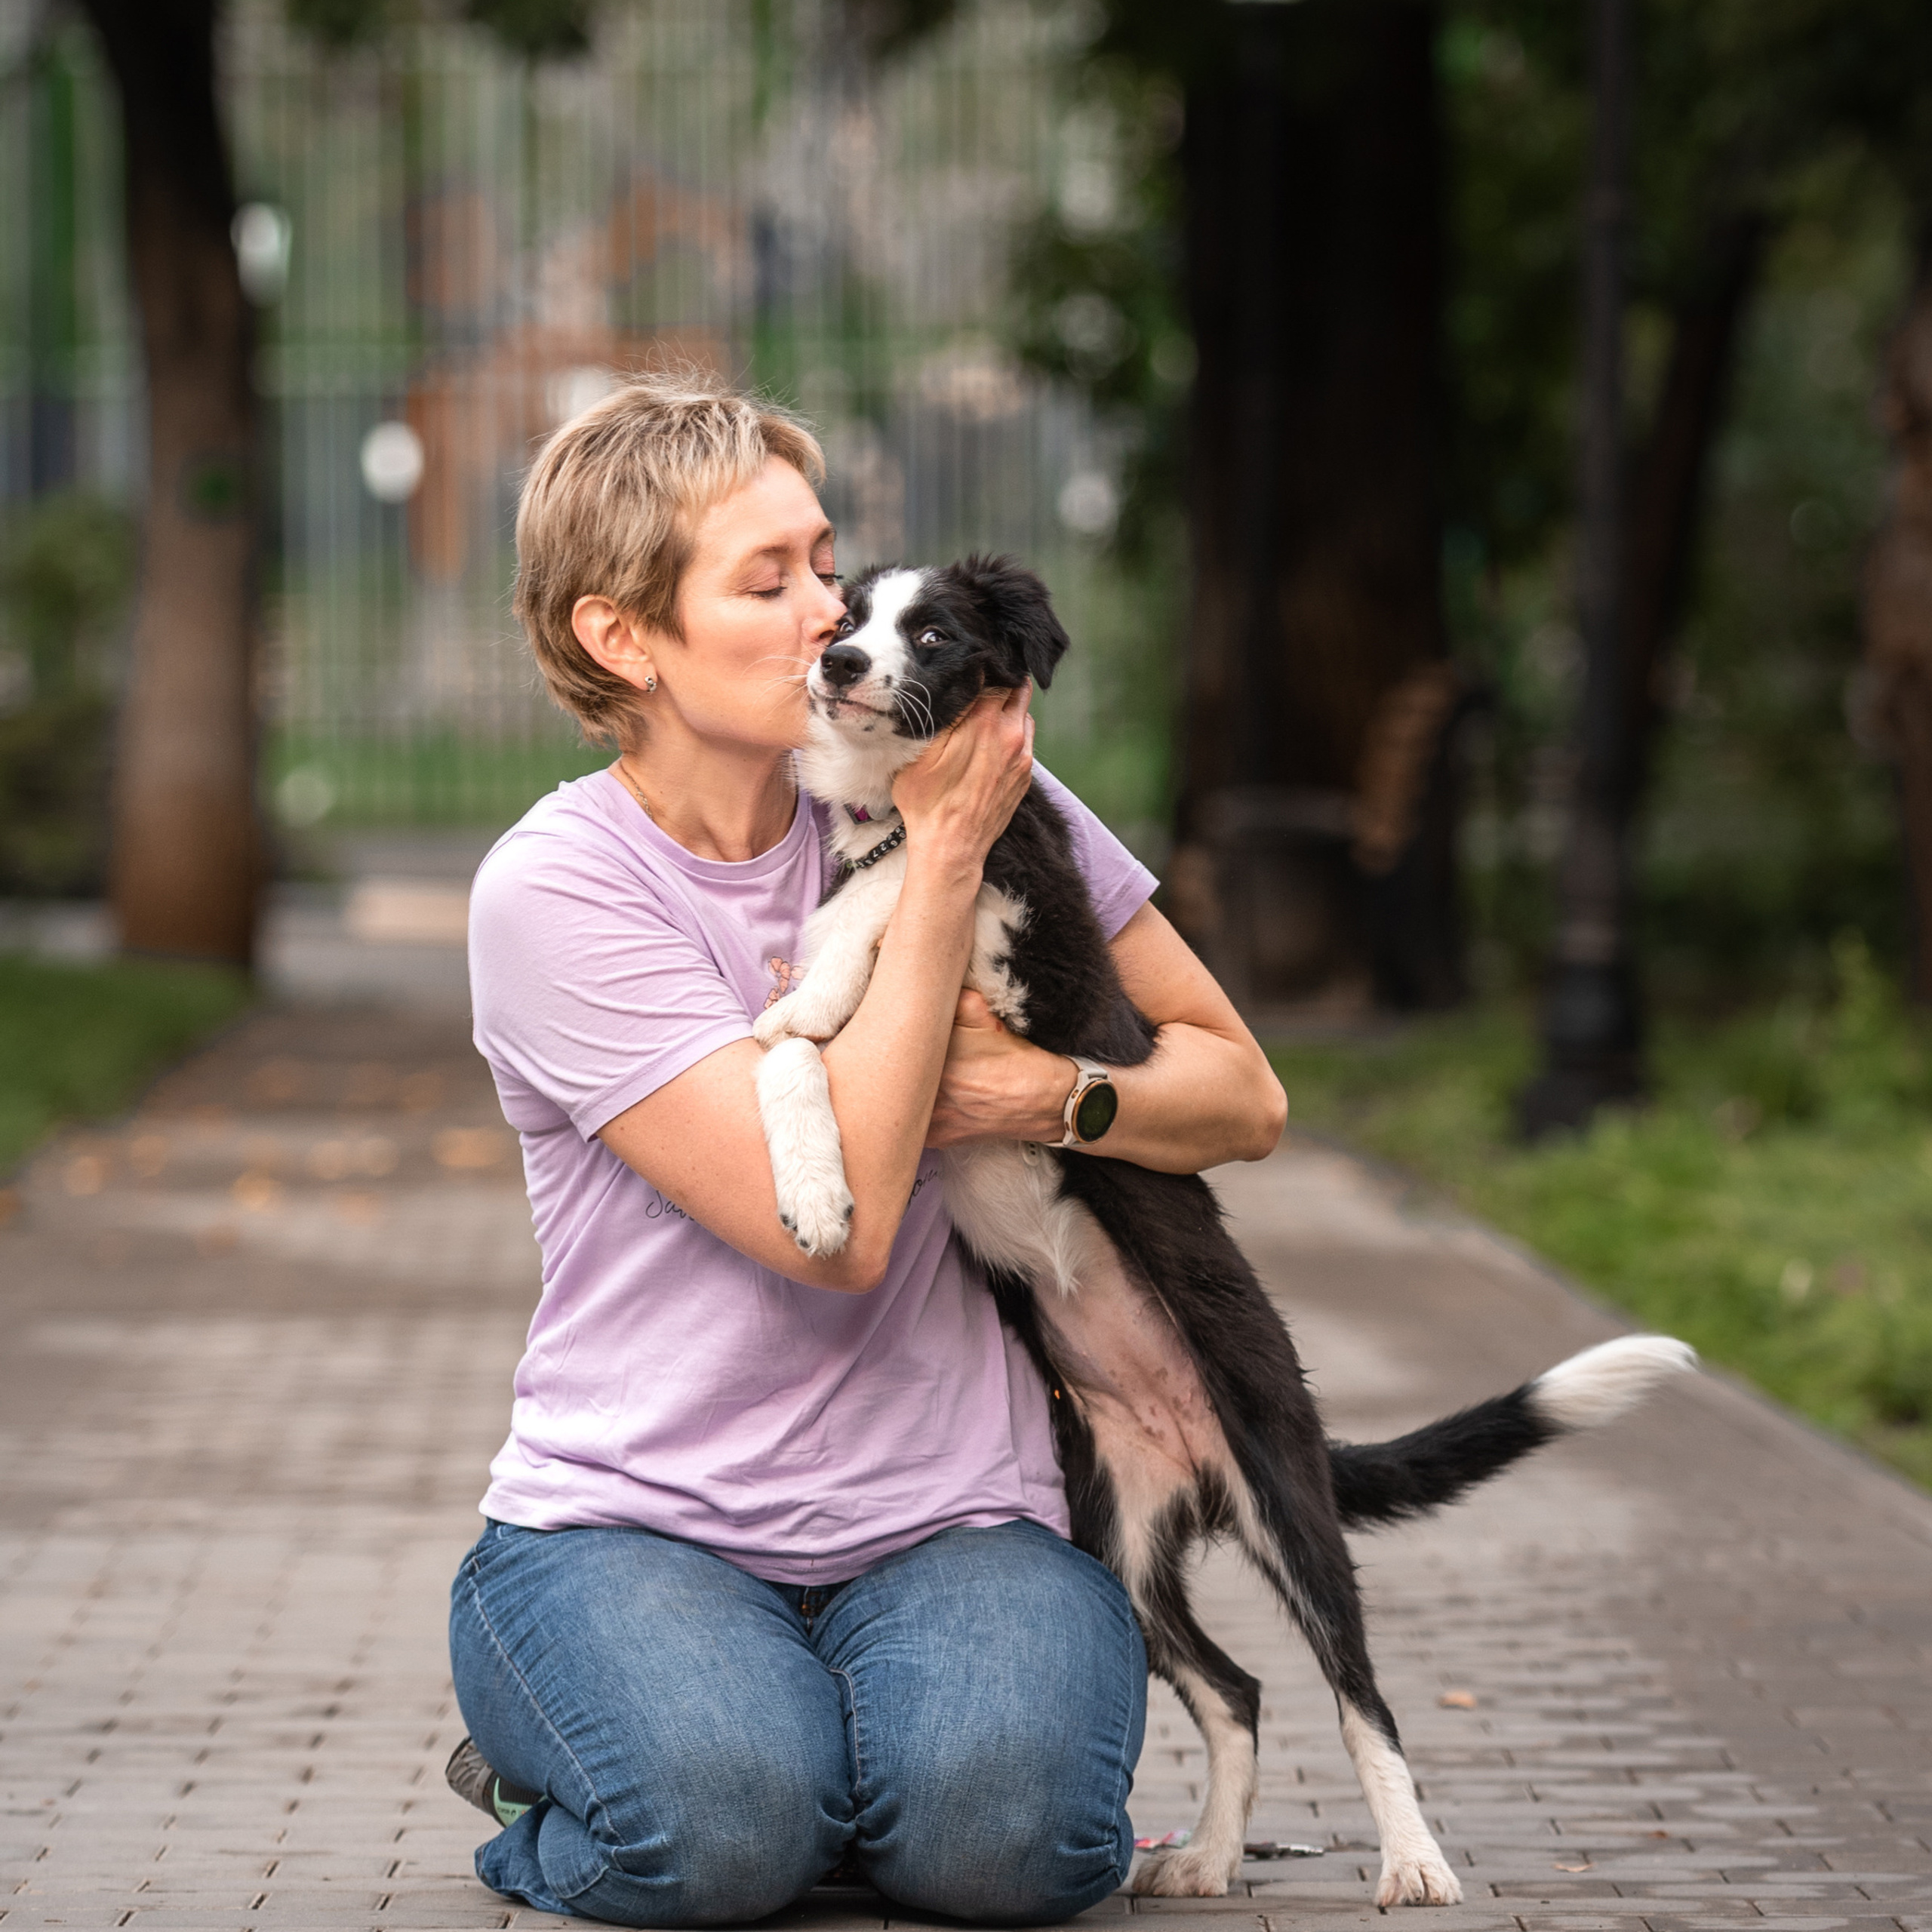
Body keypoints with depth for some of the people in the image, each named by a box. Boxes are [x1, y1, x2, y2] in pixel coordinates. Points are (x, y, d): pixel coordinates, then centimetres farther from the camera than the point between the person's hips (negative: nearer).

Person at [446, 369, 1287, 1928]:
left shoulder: (979, 787, 2)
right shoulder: (554, 890, -10)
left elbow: (1242, 1095, 9)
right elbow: (837, 1228, -19)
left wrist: (1055, 1093, -14)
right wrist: (945, 862, -16)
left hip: (947, 1517, 2)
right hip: (629, 1520, -2)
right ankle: (559, 1784, 3)